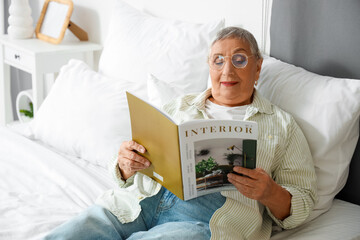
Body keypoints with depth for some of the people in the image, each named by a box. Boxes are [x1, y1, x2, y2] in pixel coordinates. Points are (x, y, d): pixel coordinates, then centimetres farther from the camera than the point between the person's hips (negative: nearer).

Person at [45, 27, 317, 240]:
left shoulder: (282, 125, 16)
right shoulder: (180, 106, 24)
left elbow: (303, 201, 10)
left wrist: (269, 194, -13)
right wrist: (126, 164, -5)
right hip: (143, 198, 3)